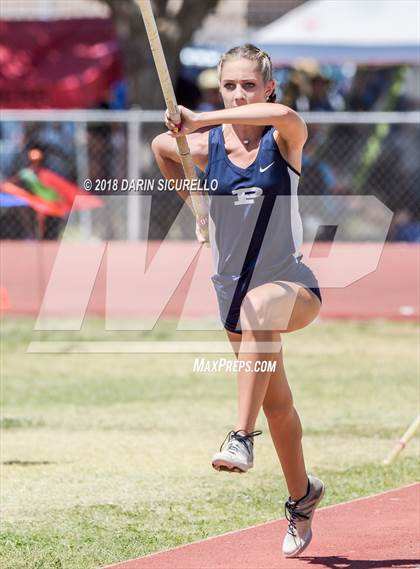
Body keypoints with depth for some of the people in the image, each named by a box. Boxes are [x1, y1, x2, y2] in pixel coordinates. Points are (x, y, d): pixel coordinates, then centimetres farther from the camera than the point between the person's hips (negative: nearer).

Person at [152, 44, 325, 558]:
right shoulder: (203, 147, -3)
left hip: (294, 287, -4)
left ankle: (242, 438, -44)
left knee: (260, 305, -39)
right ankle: (301, 497, 37)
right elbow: (161, 145, 20)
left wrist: (199, 121, -40)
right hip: (234, 292, 4)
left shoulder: (284, 141, -11)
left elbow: (284, 115, -37)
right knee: (276, 403, 14)